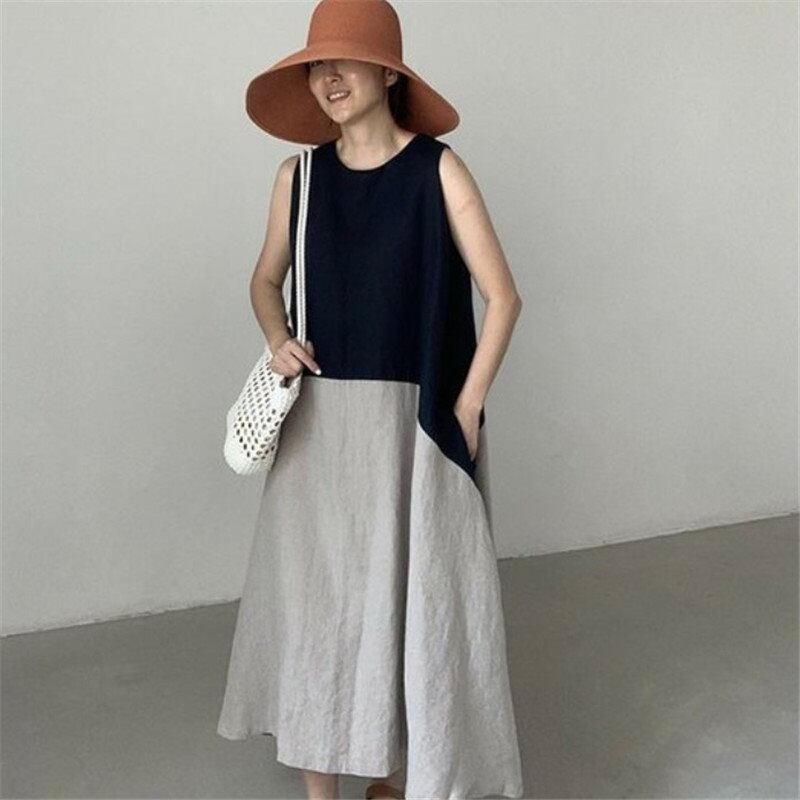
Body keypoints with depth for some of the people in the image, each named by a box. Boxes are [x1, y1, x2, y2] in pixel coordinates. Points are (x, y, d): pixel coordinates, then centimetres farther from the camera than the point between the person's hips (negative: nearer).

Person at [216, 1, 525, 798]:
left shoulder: (437, 170, -6)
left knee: (411, 596, 4)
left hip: (413, 422, -3)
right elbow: (266, 279, 18)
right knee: (314, 594, 6)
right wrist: (277, 339, -3)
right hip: (321, 424, 3)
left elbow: (502, 297, -6)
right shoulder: (301, 174, 5)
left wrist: (465, 411, -9)